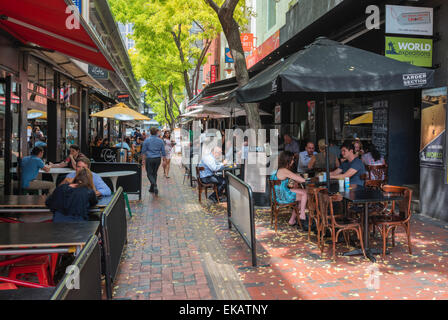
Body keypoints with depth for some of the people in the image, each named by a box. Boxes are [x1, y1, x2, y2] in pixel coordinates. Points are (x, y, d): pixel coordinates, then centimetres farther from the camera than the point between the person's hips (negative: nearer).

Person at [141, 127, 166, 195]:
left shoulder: (147, 140, -4)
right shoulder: (160, 141, 2)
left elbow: (143, 151, -2)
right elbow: (163, 152, 4)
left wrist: (144, 159, 6)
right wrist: (164, 160, 10)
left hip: (149, 159, -3)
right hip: (157, 159, 3)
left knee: (149, 174, 3)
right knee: (154, 173, 16)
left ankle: (154, 185, -22)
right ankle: (152, 188, 21)